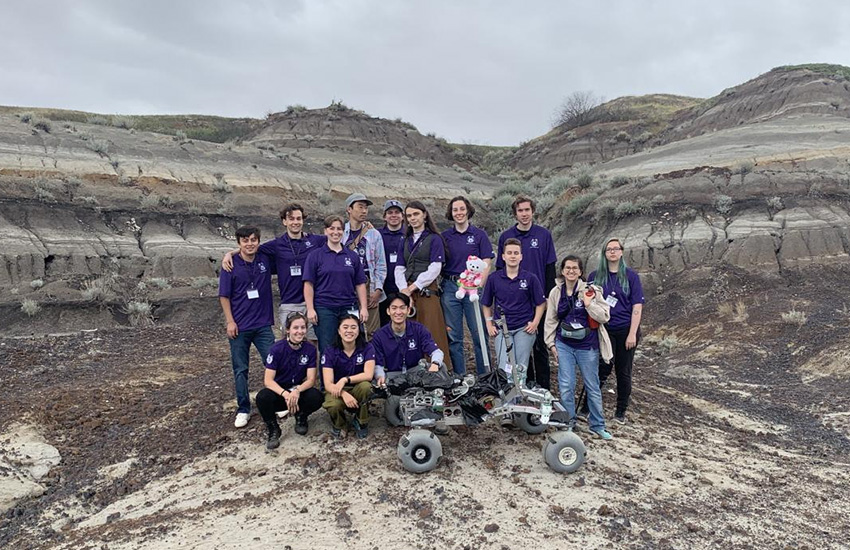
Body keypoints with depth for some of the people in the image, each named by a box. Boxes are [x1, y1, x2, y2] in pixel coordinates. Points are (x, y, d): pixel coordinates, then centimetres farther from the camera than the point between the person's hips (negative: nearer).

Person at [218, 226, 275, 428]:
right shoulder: (231, 265, -4)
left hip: (263, 324, 2)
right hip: (239, 326, -1)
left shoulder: (266, 260, 1)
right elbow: (224, 296, -2)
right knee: (240, 370, 7)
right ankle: (243, 410, 19)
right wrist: (230, 321, -8)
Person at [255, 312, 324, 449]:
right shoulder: (277, 348, -16)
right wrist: (285, 394, -38)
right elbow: (268, 380, -20)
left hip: (299, 392, 2)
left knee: (317, 397, -30)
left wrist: (297, 391, -33)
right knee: (262, 397, -34)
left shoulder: (310, 349, -8)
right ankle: (273, 429, -5)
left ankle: (301, 417, 6)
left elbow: (311, 379, -11)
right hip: (279, 391, -2)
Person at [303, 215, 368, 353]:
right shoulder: (315, 256, 2)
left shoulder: (353, 256, 10)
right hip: (324, 309, -2)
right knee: (326, 350, 2)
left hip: (349, 308, 3)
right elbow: (309, 284, -2)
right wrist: (310, 309, -9)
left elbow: (360, 284, 10)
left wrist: (363, 307, 2)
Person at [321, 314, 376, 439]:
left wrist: (345, 379, -33)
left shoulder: (367, 348, -9)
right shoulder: (330, 352, -10)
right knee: (333, 406, -34)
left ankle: (361, 422, -6)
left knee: (365, 386, -33)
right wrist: (344, 394, -36)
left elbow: (368, 375, -22)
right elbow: (328, 384, -17)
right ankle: (340, 425, 4)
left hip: (358, 390, 1)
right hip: (336, 391, 0)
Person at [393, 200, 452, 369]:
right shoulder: (405, 241, 19)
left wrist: (414, 286, -11)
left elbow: (435, 268, -7)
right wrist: (404, 289, -6)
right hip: (407, 293, 5)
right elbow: (399, 268, 11)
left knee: (431, 333, -8)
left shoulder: (434, 239, 3)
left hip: (426, 291, -5)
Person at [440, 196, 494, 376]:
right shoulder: (445, 236, 10)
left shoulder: (479, 235, 5)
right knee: (453, 335, 5)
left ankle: (484, 376, 10)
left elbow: (486, 264, 0)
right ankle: (459, 377, 16)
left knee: (479, 334, -2)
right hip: (450, 287, 2)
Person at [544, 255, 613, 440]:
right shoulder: (556, 292, 2)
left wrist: (589, 304, -20)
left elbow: (604, 316, -8)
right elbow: (550, 320, 9)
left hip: (587, 346, -1)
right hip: (564, 345, 1)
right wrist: (551, 343, 6)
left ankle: (598, 426, 25)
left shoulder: (590, 290, -6)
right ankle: (568, 423, 17)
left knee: (592, 387, 10)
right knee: (566, 386, 0)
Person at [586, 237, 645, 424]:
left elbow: (637, 306, -3)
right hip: (604, 330, 0)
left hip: (626, 330, 0)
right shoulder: (595, 276, 3)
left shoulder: (630, 275, 0)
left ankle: (621, 411, 23)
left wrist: (632, 334, -9)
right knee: (602, 369, -2)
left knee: (624, 372, 9)